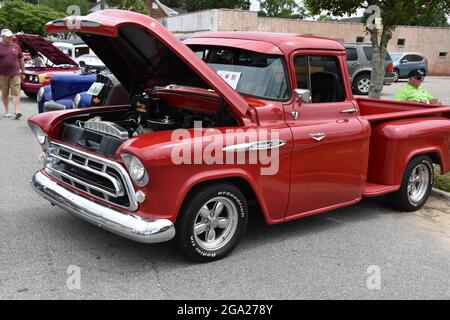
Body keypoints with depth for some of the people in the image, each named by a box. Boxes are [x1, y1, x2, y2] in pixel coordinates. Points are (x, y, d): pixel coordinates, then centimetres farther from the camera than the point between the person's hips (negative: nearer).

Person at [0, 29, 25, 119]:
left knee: (16, 93, -8)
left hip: (15, 74, 1)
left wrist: (23, 72, 12)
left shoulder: (16, 47, 9)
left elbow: (21, 60, 15)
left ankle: (17, 111, -15)